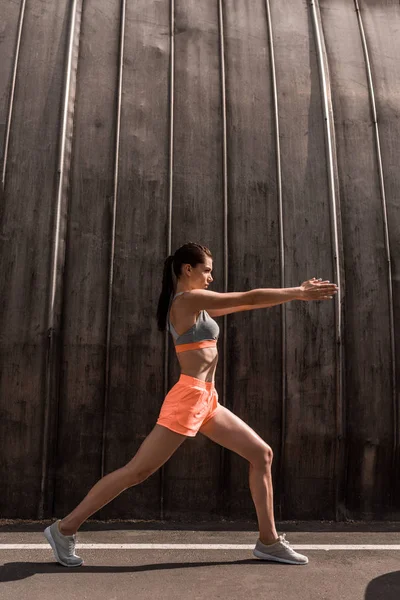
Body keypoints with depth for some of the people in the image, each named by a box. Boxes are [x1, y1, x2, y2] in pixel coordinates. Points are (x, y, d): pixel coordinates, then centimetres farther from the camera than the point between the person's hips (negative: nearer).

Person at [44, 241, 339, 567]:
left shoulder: (194, 304, 17)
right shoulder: (188, 299, -11)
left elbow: (245, 303, 19)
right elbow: (249, 298, -11)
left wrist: (296, 291, 17)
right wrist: (298, 293, -2)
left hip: (207, 402, 10)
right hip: (188, 399, -10)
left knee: (262, 454, 10)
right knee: (137, 471, -3)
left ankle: (269, 541, 19)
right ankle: (65, 528, 12)